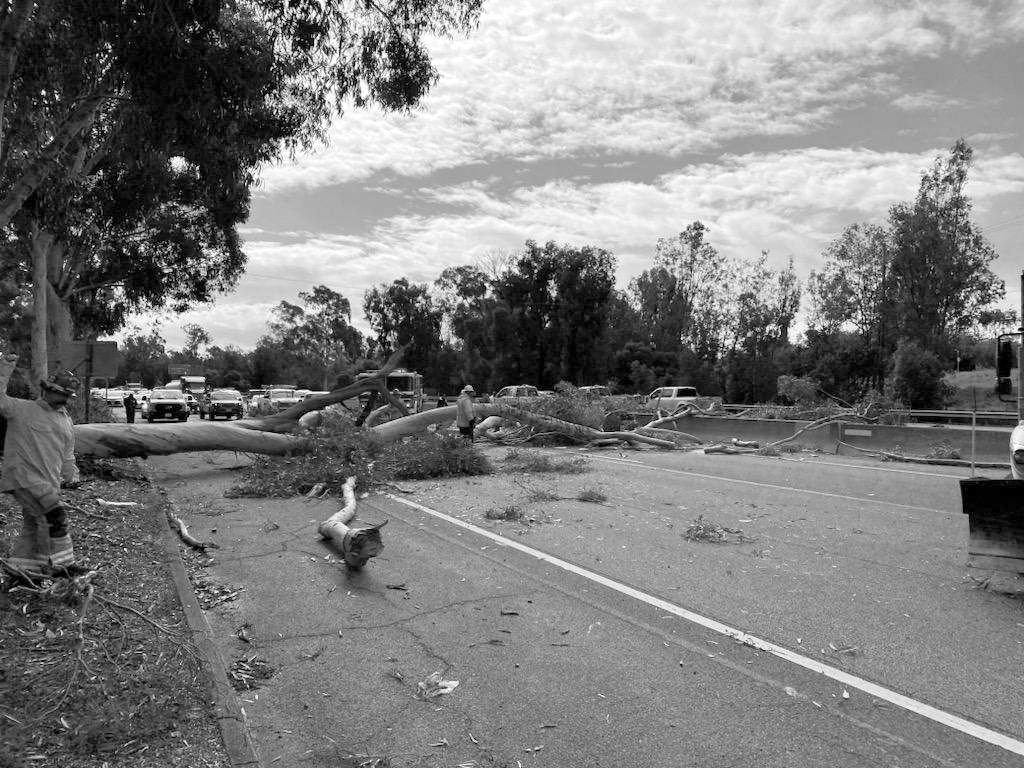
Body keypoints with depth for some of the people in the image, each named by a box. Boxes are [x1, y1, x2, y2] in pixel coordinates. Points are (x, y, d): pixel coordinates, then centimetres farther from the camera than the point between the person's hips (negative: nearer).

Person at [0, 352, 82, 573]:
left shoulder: (66, 422, 19)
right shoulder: (22, 409, 0)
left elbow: (68, 454, 24)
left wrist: (71, 475, 11)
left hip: (49, 483, 8)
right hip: (24, 478, -8)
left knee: (33, 526, 13)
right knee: (55, 516, -17)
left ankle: (19, 568, 26)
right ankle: (62, 564, -9)